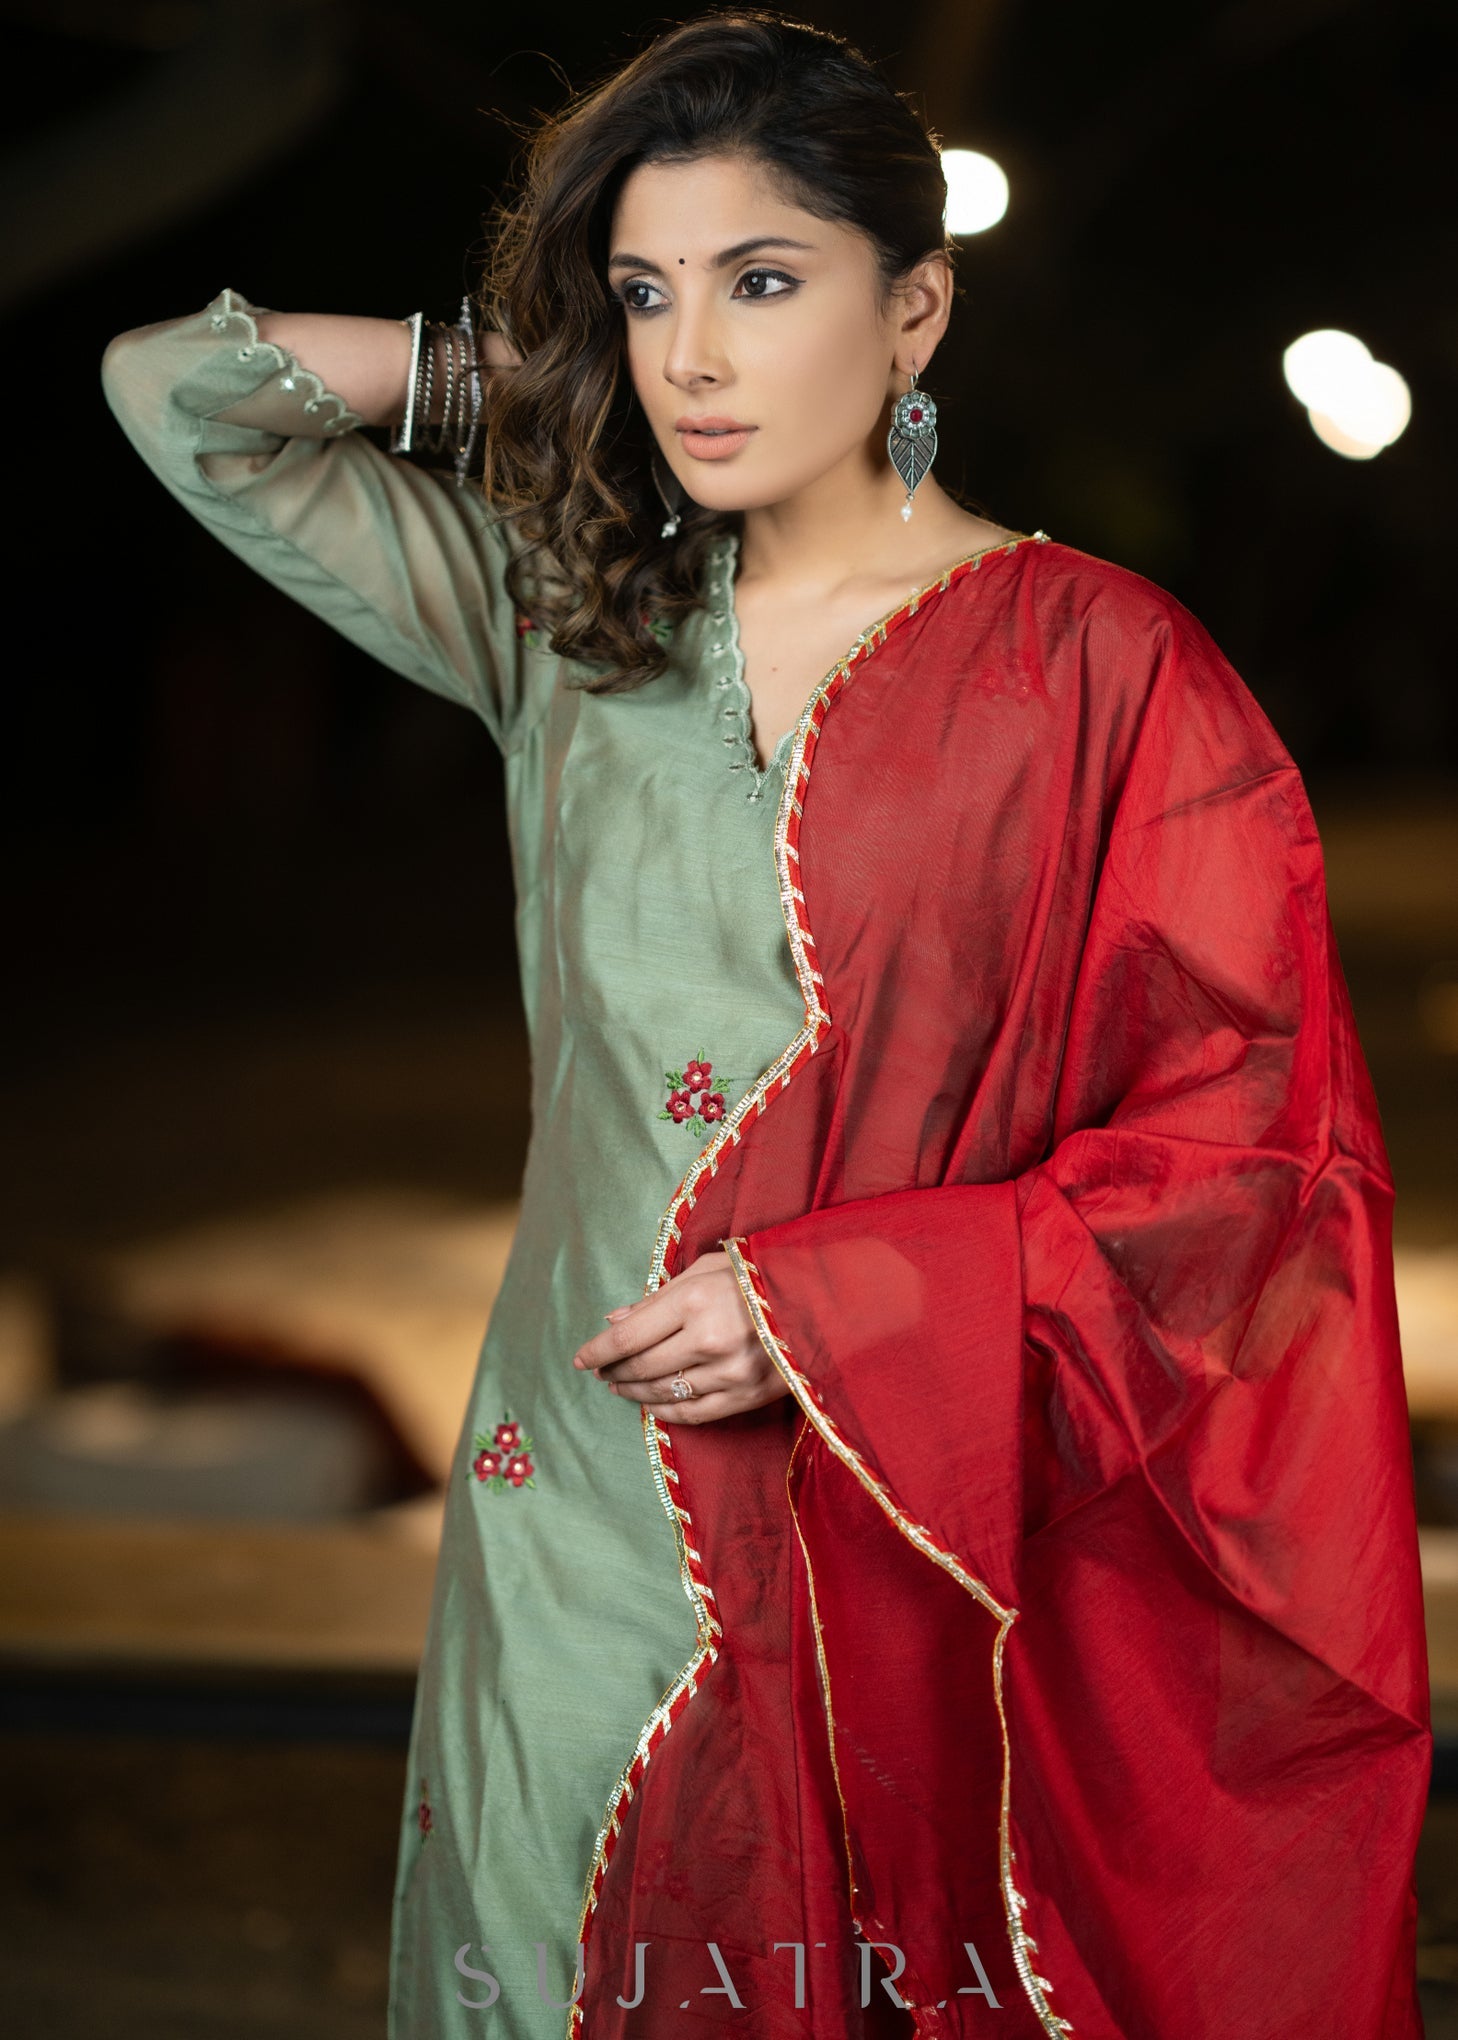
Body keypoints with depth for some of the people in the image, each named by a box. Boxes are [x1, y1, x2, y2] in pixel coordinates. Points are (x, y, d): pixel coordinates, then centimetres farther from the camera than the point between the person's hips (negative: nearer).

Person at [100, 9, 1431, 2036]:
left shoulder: (1102, 672, -5)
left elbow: (1270, 1147, -8)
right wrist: (523, 381, 7)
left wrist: (836, 1306, -14)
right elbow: (177, 390, 12)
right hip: (577, 1535, 4)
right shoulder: (568, 624, 6)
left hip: (924, 1546, -3)